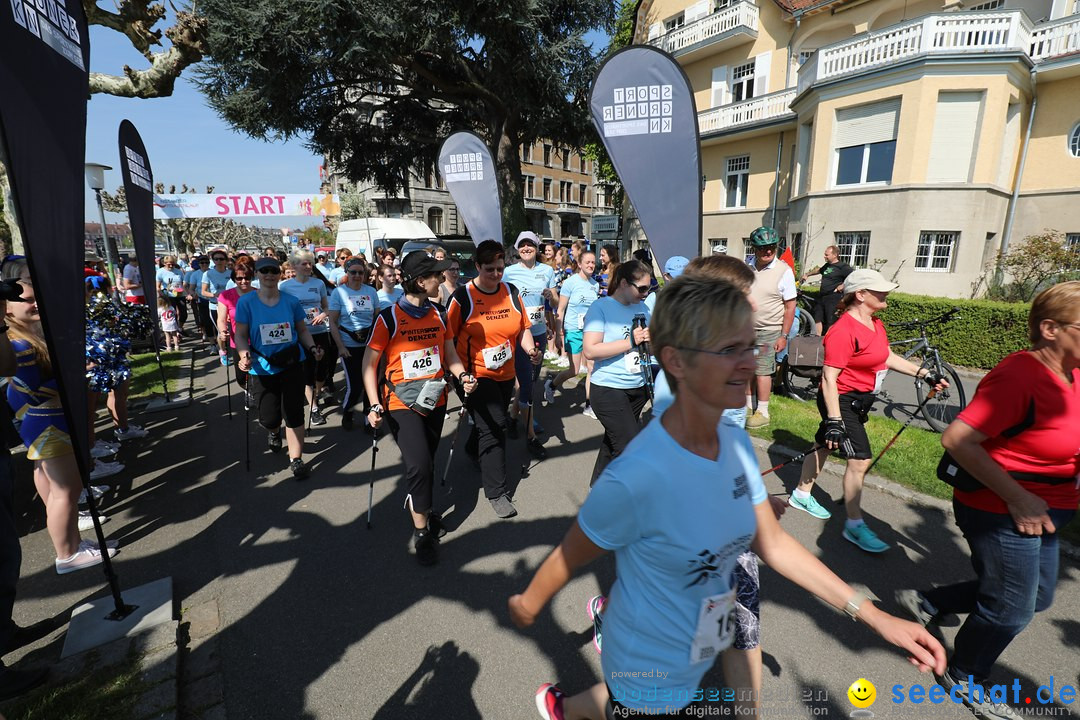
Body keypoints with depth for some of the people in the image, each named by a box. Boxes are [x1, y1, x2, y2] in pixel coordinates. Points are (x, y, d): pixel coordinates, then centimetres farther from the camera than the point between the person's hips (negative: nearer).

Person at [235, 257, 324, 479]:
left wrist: (312, 348, -6)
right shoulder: (246, 302, -2)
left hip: (292, 364, 1)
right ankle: (274, 431, 41)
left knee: (294, 413, -1)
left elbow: (302, 330, 10)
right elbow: (241, 335, -1)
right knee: (269, 418, 1)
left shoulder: (291, 301, 2)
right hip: (262, 368, 0)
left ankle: (296, 460, 13)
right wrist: (244, 356, -18)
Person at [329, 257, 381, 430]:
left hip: (370, 344, 3)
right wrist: (340, 347, -11)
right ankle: (346, 412, 26)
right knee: (354, 385, -4)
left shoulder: (371, 291, 4)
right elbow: (332, 322, -5)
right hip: (349, 346, -3)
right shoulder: (338, 292, -4)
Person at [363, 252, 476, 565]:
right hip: (402, 404, -5)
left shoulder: (438, 314, 4)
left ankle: (420, 504, 46)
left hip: (435, 401, 5)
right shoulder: (388, 318, -12)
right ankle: (422, 532, 7)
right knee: (419, 465, -14)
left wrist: (463, 375, -10)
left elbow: (450, 355, 10)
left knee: (427, 462, 18)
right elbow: (369, 365, -8)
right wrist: (375, 405, -18)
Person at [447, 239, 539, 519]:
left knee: (489, 423, 23)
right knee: (494, 427, -10)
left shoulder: (511, 292, 3)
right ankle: (497, 492, 2)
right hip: (477, 374, -5)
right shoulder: (463, 296, -11)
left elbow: (523, 328, 8)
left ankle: (473, 449, 56)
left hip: (506, 373, 6)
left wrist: (530, 350, -10)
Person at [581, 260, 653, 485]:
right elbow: (590, 351, -21)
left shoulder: (642, 308, 9)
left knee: (614, 442, 19)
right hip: (609, 390, -7)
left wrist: (650, 339, -6)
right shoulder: (601, 307, -11)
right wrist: (630, 341, -20)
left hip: (638, 389, 7)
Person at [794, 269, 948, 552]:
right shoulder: (843, 331, -24)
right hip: (841, 401, -10)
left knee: (825, 447, 19)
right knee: (860, 459, -8)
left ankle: (801, 495, 35)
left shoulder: (876, 324, 7)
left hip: (861, 400, 10)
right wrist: (834, 421, -27)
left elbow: (888, 357, 22)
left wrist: (925, 374, 17)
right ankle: (855, 526, 5)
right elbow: (829, 378, -26)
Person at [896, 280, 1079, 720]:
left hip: (1038, 511, 9)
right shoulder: (1019, 376, -25)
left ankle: (925, 603, 36)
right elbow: (956, 439, -30)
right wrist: (1016, 497, -27)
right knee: (1011, 608, 9)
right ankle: (964, 679, 35)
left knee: (1036, 596, 24)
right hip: (1001, 513, -9)